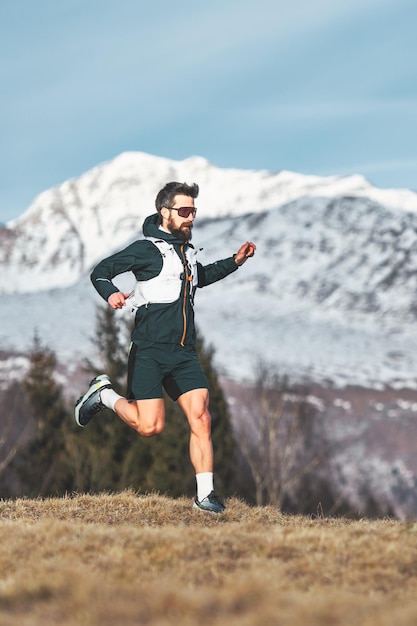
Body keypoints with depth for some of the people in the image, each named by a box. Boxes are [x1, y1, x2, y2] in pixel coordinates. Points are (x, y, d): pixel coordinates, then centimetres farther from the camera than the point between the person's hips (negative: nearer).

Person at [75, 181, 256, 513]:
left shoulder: (188, 250, 19)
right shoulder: (147, 248, -4)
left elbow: (200, 277, 42)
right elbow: (100, 271, -4)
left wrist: (234, 262, 32)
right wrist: (111, 293, -25)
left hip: (184, 353, 6)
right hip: (149, 351, -6)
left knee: (201, 418, -7)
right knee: (150, 426, -12)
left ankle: (205, 495, -2)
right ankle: (104, 394, 15)